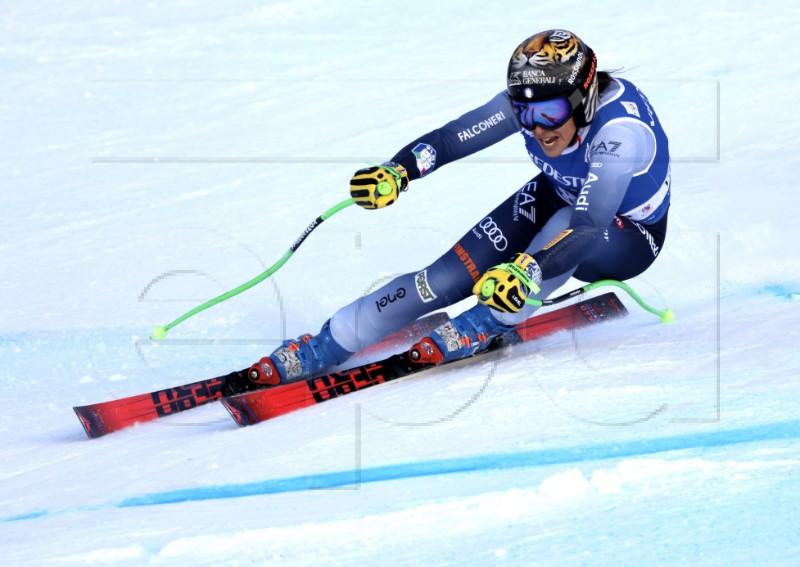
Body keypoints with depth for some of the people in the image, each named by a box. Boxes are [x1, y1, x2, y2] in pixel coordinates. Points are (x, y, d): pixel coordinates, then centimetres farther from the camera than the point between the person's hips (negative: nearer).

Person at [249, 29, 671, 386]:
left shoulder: (622, 129, -38)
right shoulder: (533, 101, -21)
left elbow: (588, 225, -48)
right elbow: (450, 138, -23)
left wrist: (528, 271, -63)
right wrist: (396, 171, -43)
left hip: (628, 237, -5)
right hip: (559, 199, 5)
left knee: (564, 221, -39)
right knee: (453, 274, -16)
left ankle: (482, 327, -24)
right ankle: (325, 347, -11)